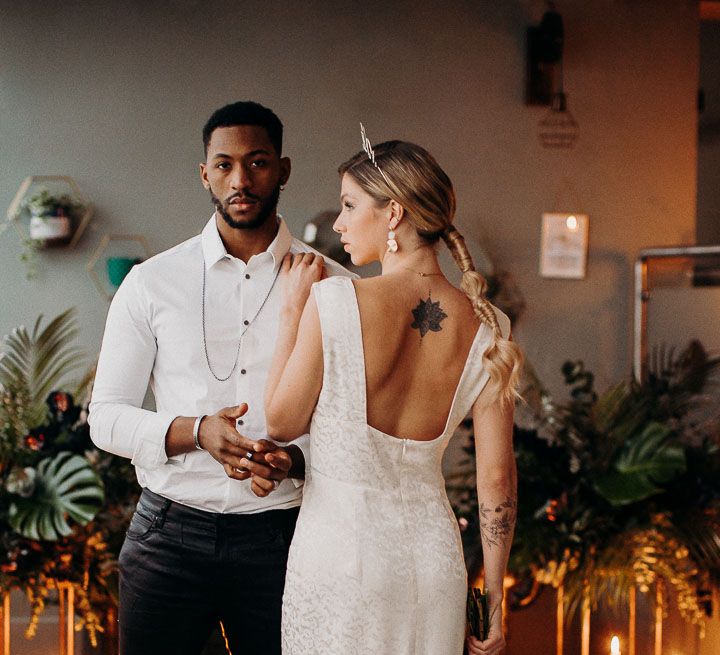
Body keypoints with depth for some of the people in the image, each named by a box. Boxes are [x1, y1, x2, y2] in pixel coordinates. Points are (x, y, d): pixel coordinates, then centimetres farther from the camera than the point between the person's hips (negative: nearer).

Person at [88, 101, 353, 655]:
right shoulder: (151, 283, 2)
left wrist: (292, 459, -17)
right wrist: (195, 432, -16)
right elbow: (106, 417, 3)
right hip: (169, 535, 0)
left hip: (281, 536, 0)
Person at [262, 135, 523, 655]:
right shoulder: (485, 328, -5)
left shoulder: (334, 302, -16)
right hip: (435, 556, 4)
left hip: (339, 551, -4)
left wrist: (293, 309, 5)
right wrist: (494, 606, 7)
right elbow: (497, 478, -2)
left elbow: (282, 424, -4)